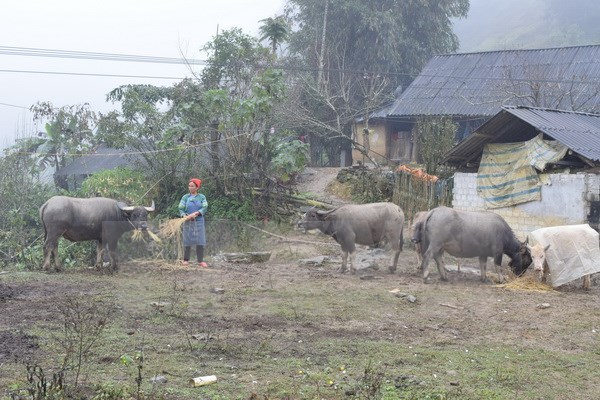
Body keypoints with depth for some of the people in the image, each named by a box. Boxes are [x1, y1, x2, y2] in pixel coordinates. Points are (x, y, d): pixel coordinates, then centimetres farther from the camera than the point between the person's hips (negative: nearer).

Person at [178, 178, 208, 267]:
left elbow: (204, 208, -8)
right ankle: (186, 260, 11)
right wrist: (184, 216, -21)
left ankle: (200, 261, -1)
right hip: (188, 222, 0)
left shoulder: (202, 197, 3)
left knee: (200, 241, -4)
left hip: (199, 221, 0)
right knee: (187, 241, 2)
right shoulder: (185, 197, 4)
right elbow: (181, 208, -1)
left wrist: (196, 213, -22)